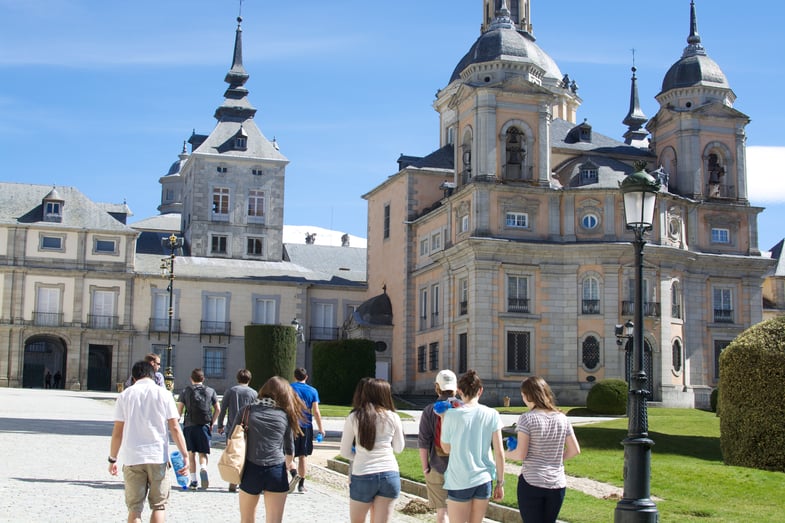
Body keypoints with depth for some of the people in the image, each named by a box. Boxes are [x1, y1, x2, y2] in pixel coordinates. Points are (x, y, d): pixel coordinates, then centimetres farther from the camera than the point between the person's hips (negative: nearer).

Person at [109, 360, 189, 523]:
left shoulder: (125, 395, 4)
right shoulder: (163, 394, 2)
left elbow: (117, 431, 3)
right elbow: (175, 428, -3)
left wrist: (113, 459, 12)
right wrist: (185, 455, -1)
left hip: (132, 458, 1)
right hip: (158, 457, -1)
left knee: (135, 508, 8)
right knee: (159, 505, 10)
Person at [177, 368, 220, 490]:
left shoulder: (185, 391, 6)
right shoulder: (210, 391, 9)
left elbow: (179, 409, 0)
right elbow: (218, 409, 7)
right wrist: (212, 423, 14)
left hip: (189, 425, 0)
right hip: (205, 425, 0)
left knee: (191, 453, 8)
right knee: (203, 452, 5)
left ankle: (193, 480, 4)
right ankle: (203, 468, -25)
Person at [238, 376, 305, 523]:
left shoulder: (247, 411, 5)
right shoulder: (284, 415, 5)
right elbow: (289, 449, 13)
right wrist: (289, 463, 33)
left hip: (250, 471, 1)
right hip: (277, 472, 0)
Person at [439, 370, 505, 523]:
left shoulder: (451, 415, -9)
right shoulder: (492, 415, -3)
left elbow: (446, 448, 2)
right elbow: (499, 452, -2)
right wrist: (500, 483, 7)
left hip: (459, 482, -3)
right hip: (484, 481, 3)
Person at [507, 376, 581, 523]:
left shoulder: (527, 418, -11)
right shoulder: (562, 418, 5)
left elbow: (521, 454, -13)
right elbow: (575, 450, 8)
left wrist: (508, 455, 7)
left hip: (531, 483, -5)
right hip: (557, 485, 5)